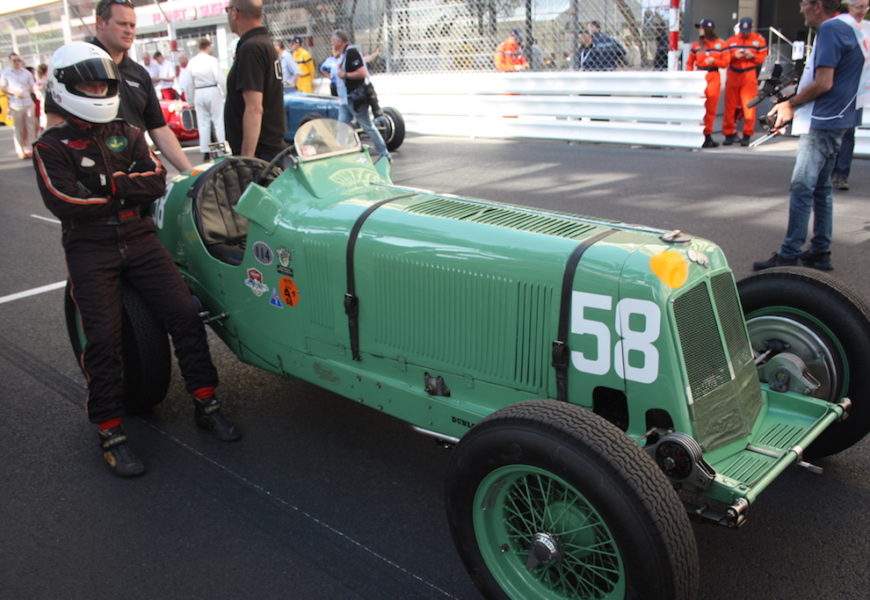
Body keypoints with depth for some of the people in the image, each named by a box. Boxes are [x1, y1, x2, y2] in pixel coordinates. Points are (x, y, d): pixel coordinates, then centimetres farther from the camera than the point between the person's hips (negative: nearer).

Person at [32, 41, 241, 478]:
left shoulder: (126, 133, 14)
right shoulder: (51, 147, 2)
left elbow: (157, 181, 0)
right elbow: (64, 204, -13)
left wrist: (108, 185, -13)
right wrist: (126, 189, -6)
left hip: (139, 240, 3)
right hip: (89, 249, -3)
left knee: (185, 314, -11)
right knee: (104, 336, -16)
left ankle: (206, 404, 2)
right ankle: (111, 434, -4)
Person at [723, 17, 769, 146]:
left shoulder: (759, 40, 6)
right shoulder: (731, 40, 10)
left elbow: (763, 57, 4)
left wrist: (752, 56, -14)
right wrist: (734, 56, -12)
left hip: (750, 76, -2)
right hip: (733, 75, 2)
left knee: (749, 106, -7)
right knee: (730, 105, 3)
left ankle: (747, 135, -1)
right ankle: (729, 134, 11)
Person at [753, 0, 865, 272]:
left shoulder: (829, 29, -13)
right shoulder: (848, 27, 17)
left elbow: (823, 84, -19)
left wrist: (791, 104, -5)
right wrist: (793, 106, 14)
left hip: (822, 122, -10)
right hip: (836, 120, 10)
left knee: (801, 187, -11)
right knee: (820, 187, 13)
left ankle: (789, 254, -10)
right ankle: (820, 252, 18)